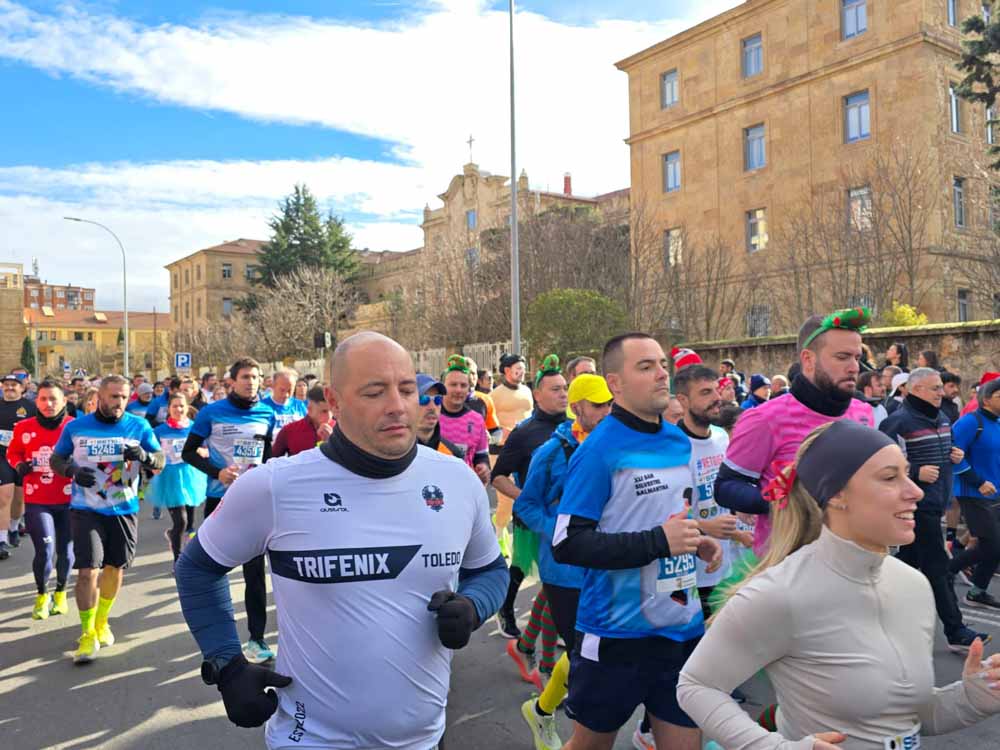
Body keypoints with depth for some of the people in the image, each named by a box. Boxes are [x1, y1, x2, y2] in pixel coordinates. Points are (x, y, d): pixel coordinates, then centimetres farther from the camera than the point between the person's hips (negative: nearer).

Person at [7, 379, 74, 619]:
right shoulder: (24, 427, -3)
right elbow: (12, 453, 14)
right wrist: (19, 465, -6)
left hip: (68, 500, 0)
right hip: (36, 501, 0)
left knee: (65, 551, 10)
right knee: (45, 551, -8)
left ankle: (61, 592, 38)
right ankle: (42, 595, 20)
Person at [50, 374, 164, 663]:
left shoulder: (139, 426, -4)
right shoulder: (76, 427, -2)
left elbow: (160, 461, -4)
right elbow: (56, 459, 8)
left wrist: (145, 456, -27)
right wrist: (73, 471, -14)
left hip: (124, 509, 2)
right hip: (86, 509, -1)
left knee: (115, 567, 14)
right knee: (87, 570, -10)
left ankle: (101, 622, 37)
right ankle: (88, 634, 7)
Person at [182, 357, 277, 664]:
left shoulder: (267, 415, 2)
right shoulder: (212, 413, -6)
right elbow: (189, 452, -2)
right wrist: (217, 472, -16)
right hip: (220, 498, -1)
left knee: (254, 569, 2)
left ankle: (256, 637, 10)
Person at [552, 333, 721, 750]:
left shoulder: (679, 442, 5)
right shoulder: (599, 449, -16)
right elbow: (567, 544, -20)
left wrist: (696, 542, 1)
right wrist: (658, 542, -23)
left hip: (684, 627, 6)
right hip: (618, 634, -5)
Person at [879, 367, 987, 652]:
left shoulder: (941, 419, 12)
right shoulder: (899, 421, -16)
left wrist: (955, 455, 6)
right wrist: (917, 472, -22)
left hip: (936, 501, 9)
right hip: (918, 503, -9)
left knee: (909, 559, 16)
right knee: (936, 567, -4)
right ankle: (955, 632, 4)